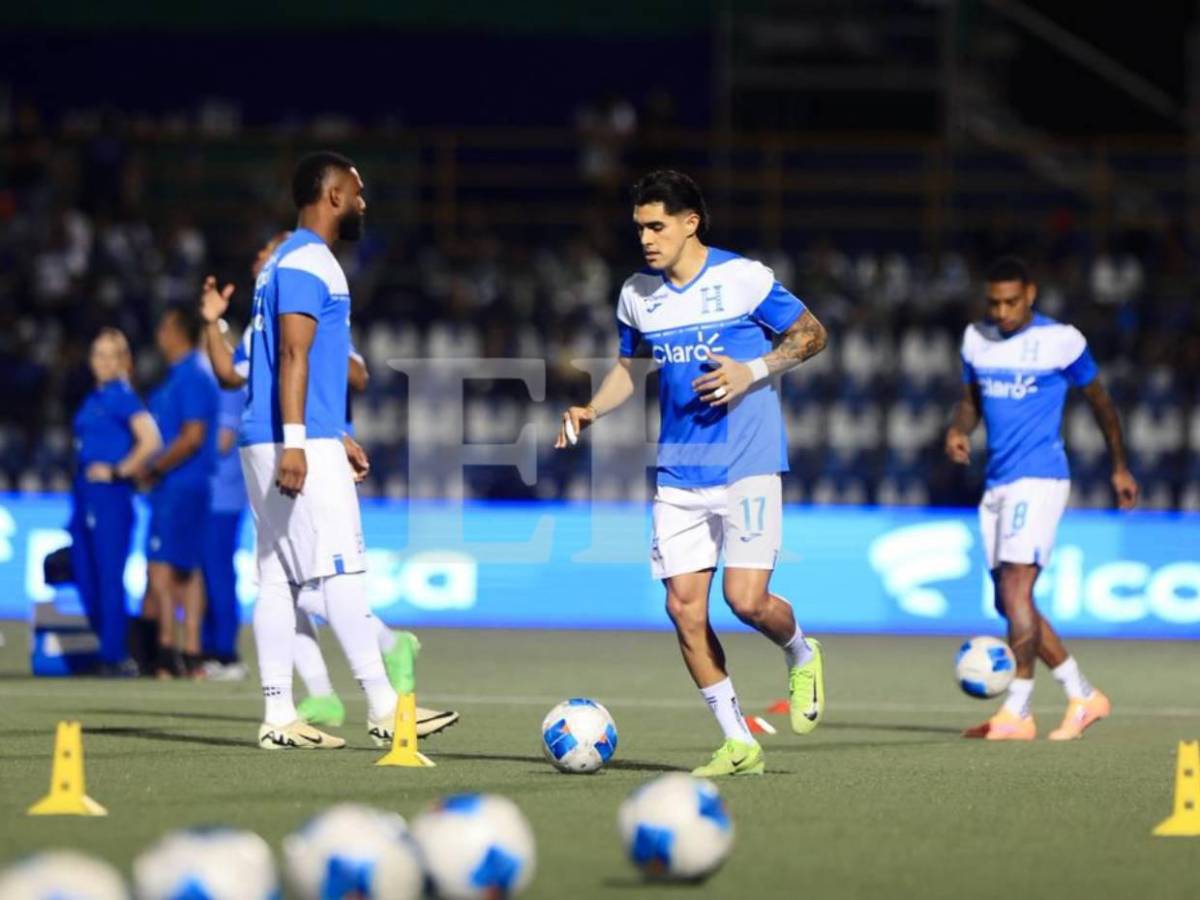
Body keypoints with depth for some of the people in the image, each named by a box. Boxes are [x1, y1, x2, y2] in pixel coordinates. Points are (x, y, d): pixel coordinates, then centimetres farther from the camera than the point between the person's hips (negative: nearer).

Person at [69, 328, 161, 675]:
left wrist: (117, 471, -12)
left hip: (110, 494, -9)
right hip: (84, 495, 9)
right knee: (85, 577, 9)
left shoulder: (124, 397, -8)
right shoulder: (93, 399, 16)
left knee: (109, 577, -6)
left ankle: (115, 656, -2)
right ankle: (112, 652, 17)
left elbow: (151, 441, -18)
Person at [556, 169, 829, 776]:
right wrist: (590, 413, 5)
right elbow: (629, 366, 23)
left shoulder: (743, 278, -6)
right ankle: (739, 745, 6)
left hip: (747, 466, -5)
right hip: (678, 473, 5)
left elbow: (811, 333, 1)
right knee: (683, 606, -4)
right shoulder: (637, 295, 8)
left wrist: (753, 371, -14)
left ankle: (801, 656, 22)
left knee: (746, 599, -14)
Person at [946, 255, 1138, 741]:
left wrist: (1120, 468, 13)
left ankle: (1017, 711, -21)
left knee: (1015, 587, -20)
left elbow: (1099, 400, 7)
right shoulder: (976, 339, 10)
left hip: (1040, 478, -7)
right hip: (997, 483, 7)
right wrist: (957, 430, 0)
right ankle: (1083, 697, 20)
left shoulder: (1061, 341, -5)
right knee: (1012, 605, 7)